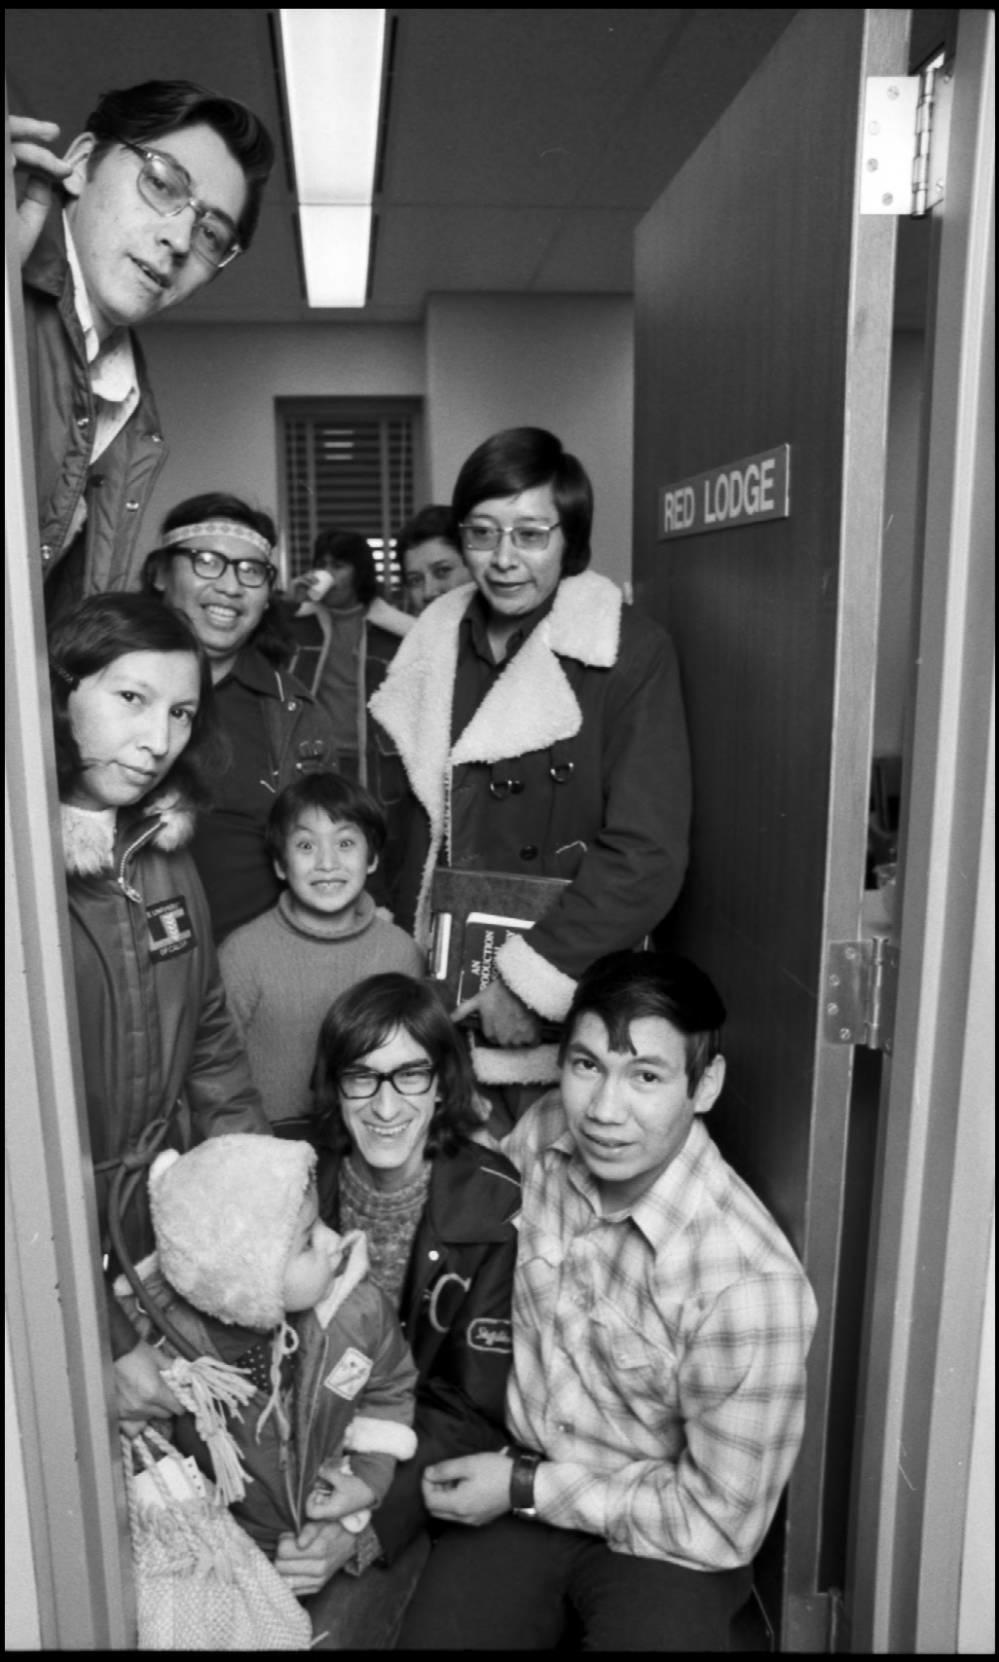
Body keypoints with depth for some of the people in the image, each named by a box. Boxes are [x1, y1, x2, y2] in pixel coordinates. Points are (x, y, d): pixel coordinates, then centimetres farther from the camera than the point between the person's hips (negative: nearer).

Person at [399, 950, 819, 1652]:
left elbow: (721, 1523, -16)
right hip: (522, 1484, 4)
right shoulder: (542, 1134, -13)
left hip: (666, 1543, -3)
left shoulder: (750, 1282, -28)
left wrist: (527, 1488, -13)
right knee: (427, 1634, -17)